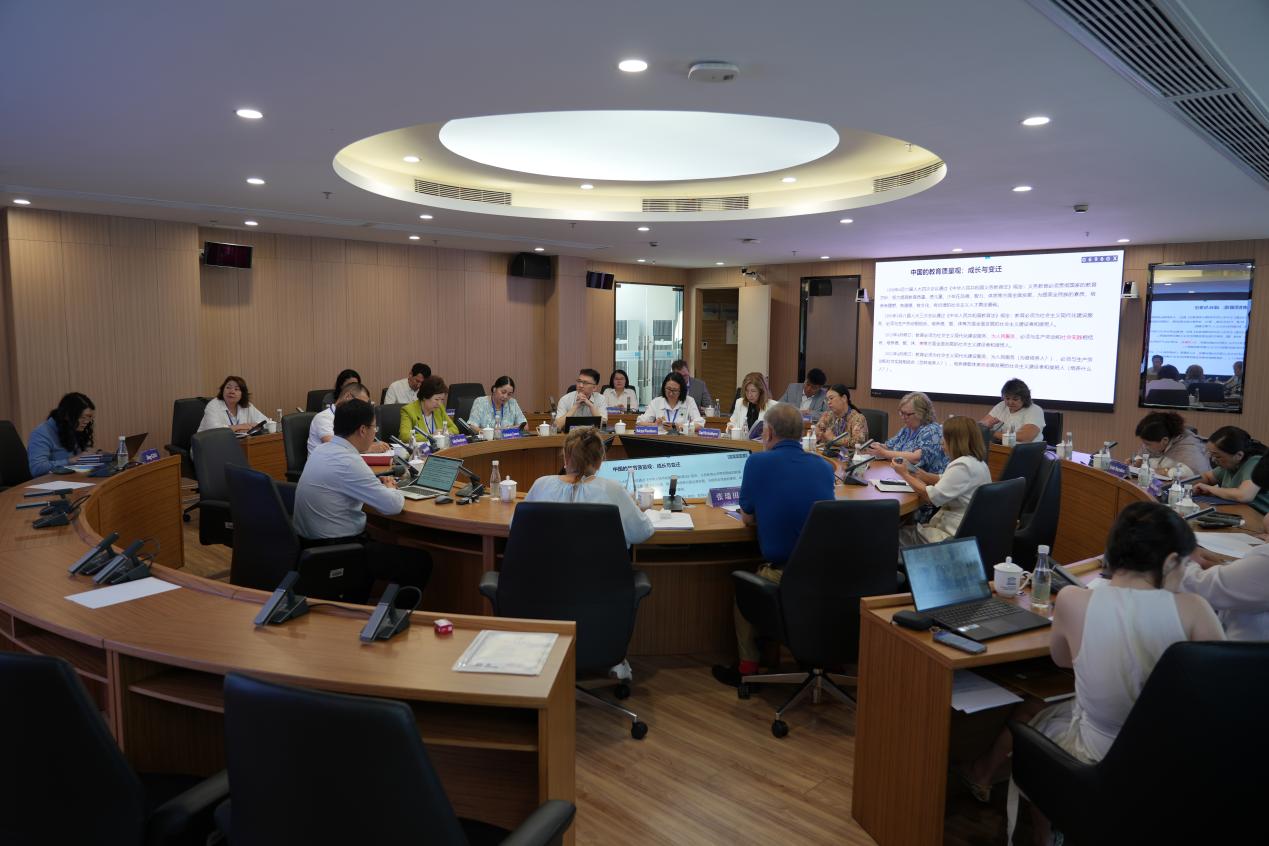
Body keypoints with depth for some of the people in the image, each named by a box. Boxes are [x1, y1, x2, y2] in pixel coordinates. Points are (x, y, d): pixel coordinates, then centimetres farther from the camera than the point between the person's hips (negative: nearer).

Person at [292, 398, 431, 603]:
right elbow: (393, 506, -23)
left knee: (382, 545, 32)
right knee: (420, 562, -2)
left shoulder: (323, 450, 5)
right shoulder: (347, 461, -24)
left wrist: (378, 484, 11)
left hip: (311, 542, 10)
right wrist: (391, 489, 0)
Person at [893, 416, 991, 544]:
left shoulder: (963, 466, -23)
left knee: (897, 535, 0)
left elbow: (931, 497, -22)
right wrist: (921, 475, 5)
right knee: (905, 528, 14)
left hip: (954, 536, -10)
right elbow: (946, 482, 19)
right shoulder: (976, 461, 10)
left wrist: (905, 475, -9)